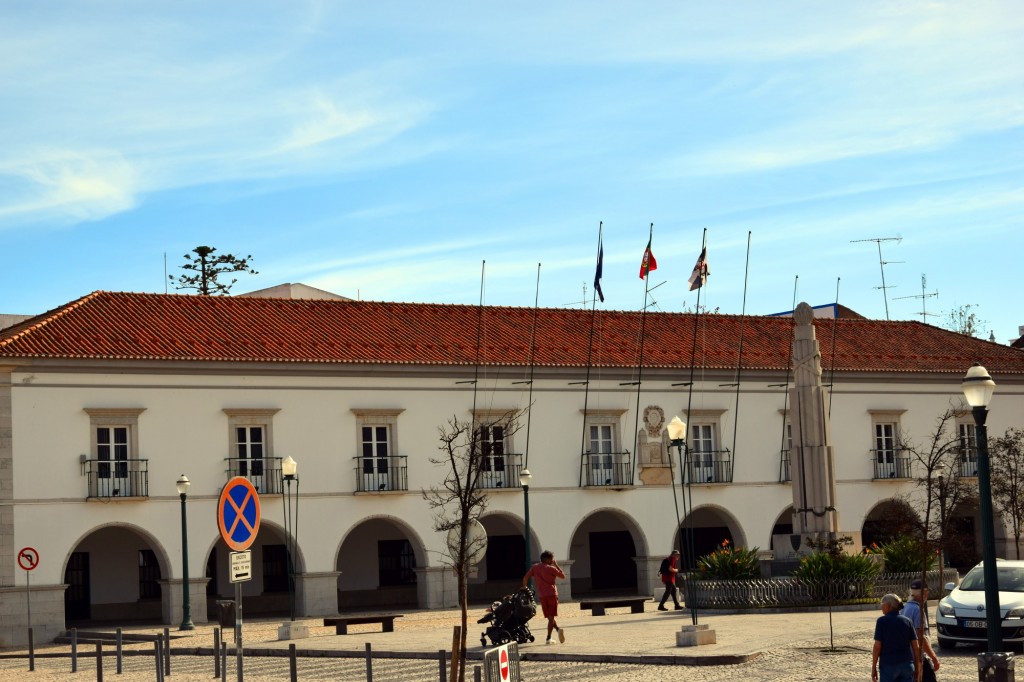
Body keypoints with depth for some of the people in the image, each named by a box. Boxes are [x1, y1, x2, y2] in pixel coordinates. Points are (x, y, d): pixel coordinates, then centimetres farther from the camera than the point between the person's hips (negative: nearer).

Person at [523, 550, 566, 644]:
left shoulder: (534, 567, 9)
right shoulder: (551, 569, -3)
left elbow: (525, 578, 5)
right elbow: (563, 576, 6)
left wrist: (524, 587, 20)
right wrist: (556, 565, 11)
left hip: (542, 596, 3)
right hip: (552, 594, -3)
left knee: (549, 617, 14)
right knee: (551, 617, 1)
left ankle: (557, 628, -5)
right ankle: (548, 638, -9)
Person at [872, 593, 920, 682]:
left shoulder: (882, 621, -6)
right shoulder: (907, 621, 6)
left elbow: (877, 646, -9)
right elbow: (915, 647, 4)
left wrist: (873, 667, -2)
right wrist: (917, 668, 11)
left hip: (888, 665, -4)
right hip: (907, 665, 4)